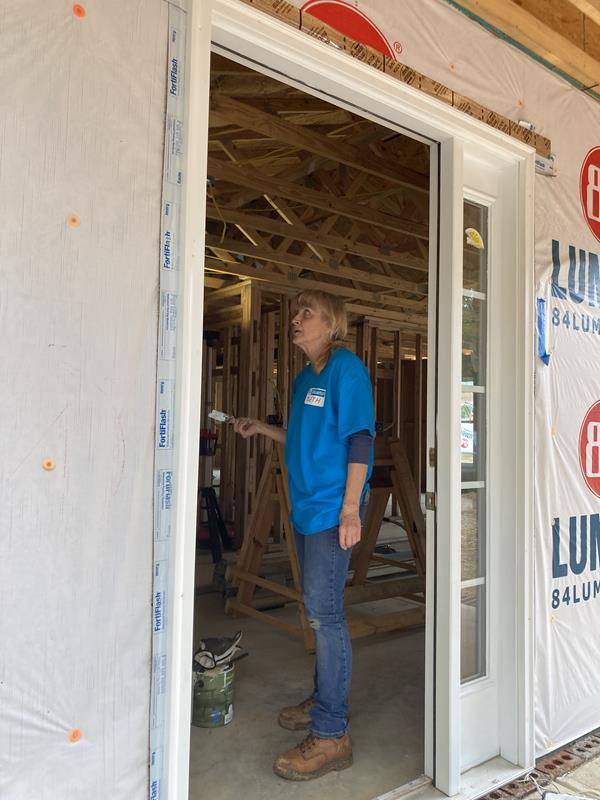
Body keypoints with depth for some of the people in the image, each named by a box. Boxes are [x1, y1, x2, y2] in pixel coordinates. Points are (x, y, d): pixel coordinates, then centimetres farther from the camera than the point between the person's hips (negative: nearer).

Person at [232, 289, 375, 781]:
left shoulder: (347, 368, -9)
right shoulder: (304, 378, 17)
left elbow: (360, 439, -16)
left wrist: (350, 510, -20)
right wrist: (263, 428, 16)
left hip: (333, 508, -9)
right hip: (306, 506, 9)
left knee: (324, 612, -6)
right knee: (320, 609, 17)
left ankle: (332, 733, 5)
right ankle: (325, 700, 32)